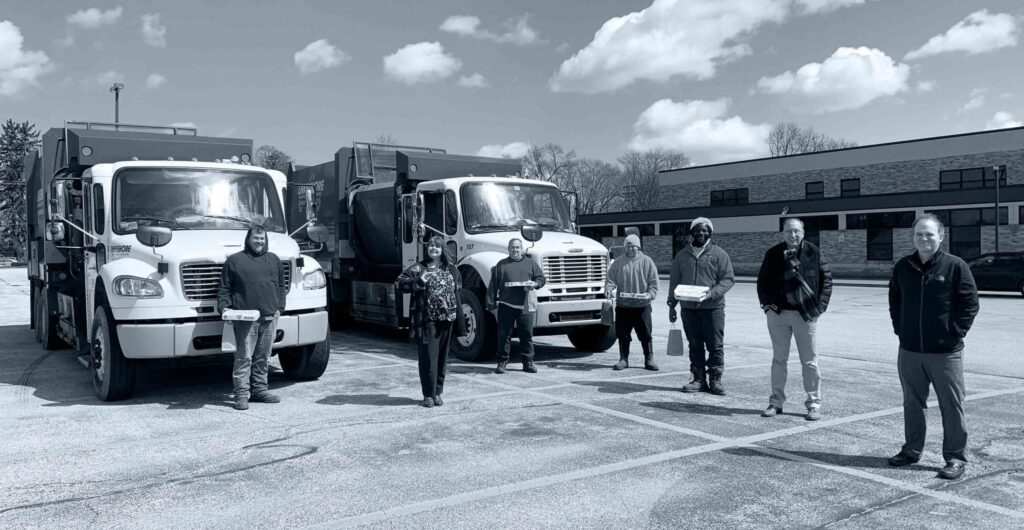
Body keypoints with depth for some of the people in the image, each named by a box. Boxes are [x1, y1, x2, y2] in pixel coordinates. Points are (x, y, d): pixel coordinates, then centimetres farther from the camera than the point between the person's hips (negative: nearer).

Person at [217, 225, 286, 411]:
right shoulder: (234, 260, 5)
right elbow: (224, 288, 5)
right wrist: (223, 307, -8)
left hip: (269, 318, 4)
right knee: (244, 357, -6)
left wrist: (279, 307, 11)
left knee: (263, 357, 10)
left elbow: (281, 286, 21)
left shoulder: (273, 259, 17)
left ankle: (260, 390, 19)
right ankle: (242, 394, -2)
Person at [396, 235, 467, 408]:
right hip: (426, 321, -3)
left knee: (442, 358, 10)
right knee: (428, 358, -4)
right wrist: (418, 281, -19)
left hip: (447, 321, 3)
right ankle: (428, 395, 6)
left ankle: (438, 392, 22)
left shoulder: (451, 269, 11)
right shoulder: (418, 268, 1)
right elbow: (399, 283, -4)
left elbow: (458, 288, 22)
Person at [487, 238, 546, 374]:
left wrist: (535, 284, -9)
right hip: (506, 305, -1)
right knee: (504, 334, 1)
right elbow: (493, 285, 6)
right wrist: (491, 303, -1)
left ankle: (528, 362, 12)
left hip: (525, 306, 1)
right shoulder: (501, 265, 9)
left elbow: (541, 278, 14)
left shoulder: (531, 264, 14)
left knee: (527, 334, 3)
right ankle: (502, 362, 9)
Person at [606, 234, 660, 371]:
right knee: (622, 335, 6)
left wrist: (650, 294, -14)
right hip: (622, 305, 2)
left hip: (642, 306, -1)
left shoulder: (646, 261, 3)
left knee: (646, 335, 2)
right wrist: (609, 289, -14)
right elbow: (611, 279, 6)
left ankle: (649, 360, 12)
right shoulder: (618, 262, 6)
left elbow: (654, 283, 2)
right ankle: (623, 359, 17)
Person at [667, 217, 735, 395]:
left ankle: (715, 380, 6)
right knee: (695, 345, 7)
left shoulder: (719, 254, 3)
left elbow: (728, 279, -2)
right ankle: (699, 379, 14)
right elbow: (674, 281, 15)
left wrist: (712, 293, -17)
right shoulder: (682, 255, 12)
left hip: (713, 307, -3)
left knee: (715, 345, -1)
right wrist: (672, 305, 10)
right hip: (688, 308, 3)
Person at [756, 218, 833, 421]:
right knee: (778, 359, 10)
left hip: (806, 314, -2)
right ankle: (776, 401, 18)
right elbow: (762, 280, 12)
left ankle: (814, 404, 12)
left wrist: (820, 306, -4)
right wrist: (766, 303, 1)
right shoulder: (773, 254, 3)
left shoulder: (814, 253, -1)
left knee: (809, 362, 3)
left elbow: (826, 279, 4)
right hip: (778, 313, 2)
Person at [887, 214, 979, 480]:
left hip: (945, 351, -4)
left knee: (951, 406, 3)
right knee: (912, 404, 15)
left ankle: (956, 457, 15)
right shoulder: (902, 267, 5)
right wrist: (899, 327, 7)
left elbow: (970, 303, -5)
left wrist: (956, 332, -9)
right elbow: (894, 300, 17)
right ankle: (912, 450, 29)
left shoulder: (955, 266, -7)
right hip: (909, 351, 4)